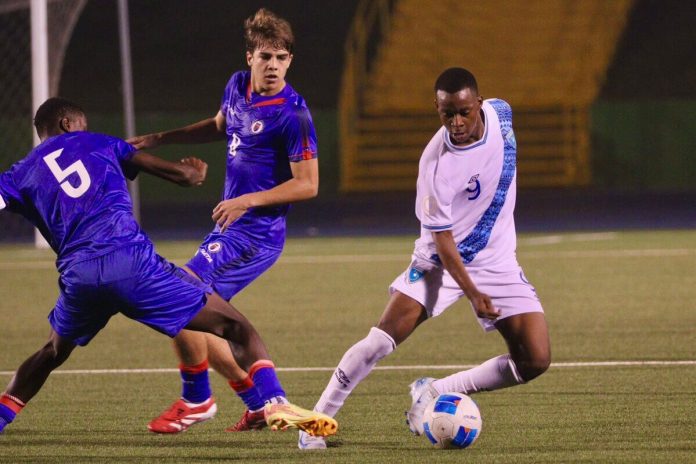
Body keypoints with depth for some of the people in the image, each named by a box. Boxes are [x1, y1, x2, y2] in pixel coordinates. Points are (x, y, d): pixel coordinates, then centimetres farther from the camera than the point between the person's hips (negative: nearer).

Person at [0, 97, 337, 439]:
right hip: (131, 260, -2)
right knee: (235, 328, 4)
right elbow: (180, 172, 17)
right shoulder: (96, 144, 20)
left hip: (78, 275, 2)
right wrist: (194, 173, 37)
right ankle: (274, 403, -14)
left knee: (52, 353, 33)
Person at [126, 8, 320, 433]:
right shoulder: (238, 86, 6)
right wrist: (159, 139, 23)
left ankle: (196, 400, 5)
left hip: (255, 234, -9)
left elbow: (308, 184, -17)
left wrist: (248, 200, -22)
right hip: (230, 228, 9)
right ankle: (261, 405, 18)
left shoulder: (292, 114, -18)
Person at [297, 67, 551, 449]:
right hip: (441, 261, -5)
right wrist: (472, 292, -28)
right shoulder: (436, 165, -26)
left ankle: (433, 393, 7)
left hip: (497, 261, 5)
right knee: (380, 340, -19)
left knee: (535, 361, -8)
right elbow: (442, 238, -20)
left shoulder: (499, 113, -11)